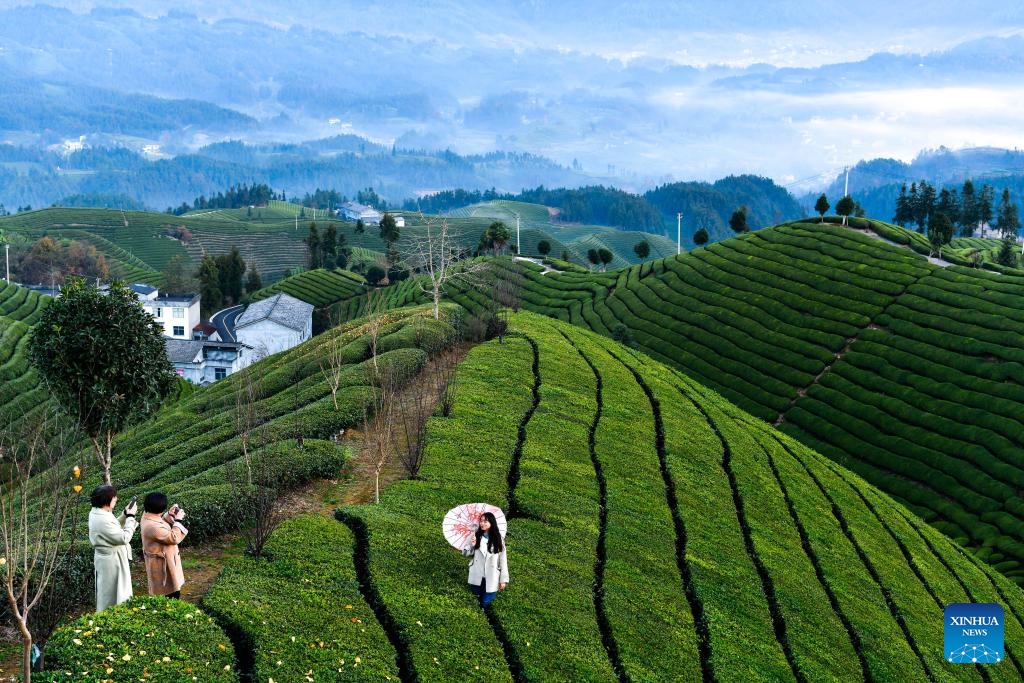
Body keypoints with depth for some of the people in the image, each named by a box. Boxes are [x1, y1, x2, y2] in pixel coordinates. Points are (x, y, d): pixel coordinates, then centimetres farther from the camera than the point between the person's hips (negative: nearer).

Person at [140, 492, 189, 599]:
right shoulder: (153, 527, -33)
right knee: (172, 593, 2)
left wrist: (169, 514, 3)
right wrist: (178, 520, -19)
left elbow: (161, 524, 17)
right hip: (163, 563, -10)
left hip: (161, 561, 10)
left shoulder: (148, 516, -4)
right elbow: (174, 538, -26)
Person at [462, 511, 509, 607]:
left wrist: (503, 579, -3)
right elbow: (466, 553, 6)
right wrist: (472, 545, -16)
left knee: (485, 603, 2)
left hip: (491, 579, -1)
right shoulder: (476, 537, -1)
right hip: (477, 577, 1)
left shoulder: (498, 539, -3)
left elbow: (503, 560, -1)